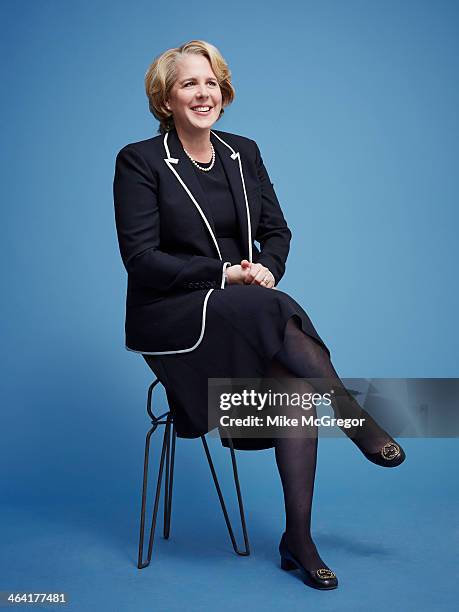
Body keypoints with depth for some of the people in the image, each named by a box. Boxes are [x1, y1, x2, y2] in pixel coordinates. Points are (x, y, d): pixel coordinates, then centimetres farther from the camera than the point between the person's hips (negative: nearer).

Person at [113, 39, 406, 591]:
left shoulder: (243, 153, 13)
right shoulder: (139, 161, -4)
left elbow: (277, 230, 13)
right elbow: (141, 258, -11)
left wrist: (266, 268, -10)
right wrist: (223, 274, -18)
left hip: (242, 311, 5)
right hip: (170, 316, -4)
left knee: (293, 383, -24)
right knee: (277, 316, -33)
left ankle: (298, 539, -16)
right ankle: (359, 422, -14)